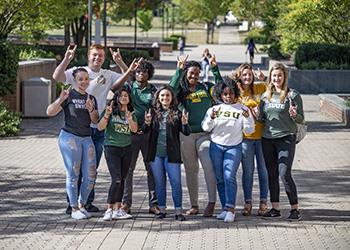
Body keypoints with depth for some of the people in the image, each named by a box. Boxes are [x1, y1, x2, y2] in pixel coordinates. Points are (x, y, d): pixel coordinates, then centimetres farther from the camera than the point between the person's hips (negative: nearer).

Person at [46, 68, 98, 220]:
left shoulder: (91, 99, 14)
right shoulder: (69, 95, -4)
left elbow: (95, 121, 9)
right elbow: (50, 112, -12)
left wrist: (91, 109, -10)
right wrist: (61, 99, -28)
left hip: (86, 138, 6)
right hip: (70, 137, -6)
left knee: (90, 175, 3)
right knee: (73, 174, -3)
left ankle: (82, 205, 19)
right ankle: (74, 209, 3)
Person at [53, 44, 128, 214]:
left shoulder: (108, 75, 9)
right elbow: (57, 77, -13)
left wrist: (120, 62, -9)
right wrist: (67, 59, -25)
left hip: (99, 129, 4)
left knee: (92, 168, 11)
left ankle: (88, 201, 20)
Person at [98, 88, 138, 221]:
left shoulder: (131, 113, 9)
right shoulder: (111, 111, -3)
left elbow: (134, 129, -5)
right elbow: (100, 127, -9)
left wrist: (129, 118, -23)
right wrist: (106, 115, -24)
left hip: (126, 149, 5)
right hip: (112, 148, -5)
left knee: (122, 180, 5)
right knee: (116, 179, -15)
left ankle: (117, 209, 9)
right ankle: (109, 209, -11)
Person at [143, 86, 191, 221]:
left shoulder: (177, 113, 0)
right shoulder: (153, 112, 6)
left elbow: (186, 133, -2)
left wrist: (185, 123, -23)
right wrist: (147, 124, -14)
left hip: (171, 153, -2)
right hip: (156, 153, 2)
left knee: (176, 182, -3)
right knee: (159, 182, 10)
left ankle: (178, 210, 0)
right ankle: (162, 209, 18)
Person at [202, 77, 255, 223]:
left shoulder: (242, 109, 5)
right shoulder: (214, 109, 9)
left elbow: (249, 131, 3)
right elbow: (206, 128, 3)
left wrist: (247, 118, -15)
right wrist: (211, 118, -15)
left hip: (234, 147, -3)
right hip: (216, 146, 3)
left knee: (229, 177, -16)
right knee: (220, 178, 3)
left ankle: (230, 209, -20)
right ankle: (225, 209, 9)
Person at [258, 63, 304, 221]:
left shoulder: (292, 95, -3)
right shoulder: (265, 95, 11)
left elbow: (301, 119, -2)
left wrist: (294, 115, -23)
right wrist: (256, 115, -3)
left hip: (286, 138, -5)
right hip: (267, 139, 5)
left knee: (285, 174, -11)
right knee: (272, 174, 7)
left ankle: (295, 209, -4)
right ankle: (275, 208, 15)